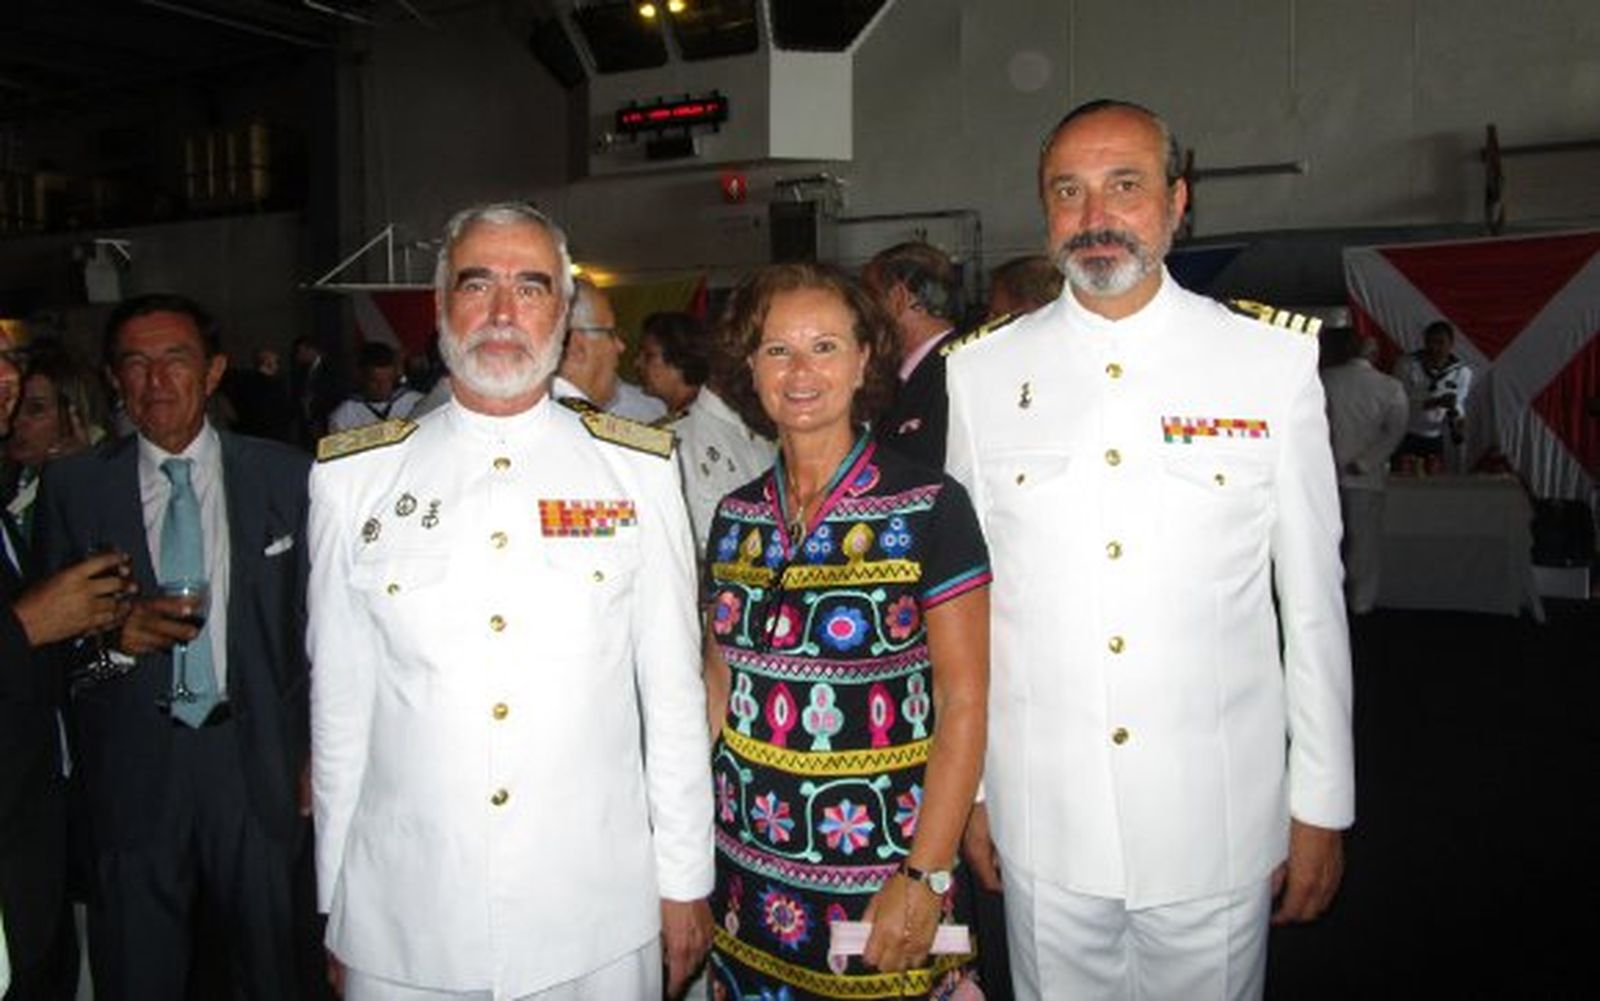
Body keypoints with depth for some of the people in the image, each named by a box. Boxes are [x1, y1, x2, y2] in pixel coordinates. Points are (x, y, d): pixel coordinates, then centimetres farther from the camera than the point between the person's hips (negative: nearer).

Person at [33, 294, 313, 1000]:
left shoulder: (284, 477, 0)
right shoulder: (71, 486, 2)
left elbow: (318, 623, 1)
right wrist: (110, 633, -15)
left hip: (255, 760, 0)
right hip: (130, 774, 1)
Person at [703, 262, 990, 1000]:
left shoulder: (929, 509, -11)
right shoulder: (735, 517, 3)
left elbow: (963, 701, -12)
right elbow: (719, 687, 10)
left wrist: (927, 877, -16)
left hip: (880, 877, -4)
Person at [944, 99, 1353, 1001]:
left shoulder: (1274, 361, -4)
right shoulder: (983, 372, 0)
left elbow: (1313, 601, 0)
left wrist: (1322, 806, 2)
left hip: (1219, 823, -1)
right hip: (1043, 821, 1)